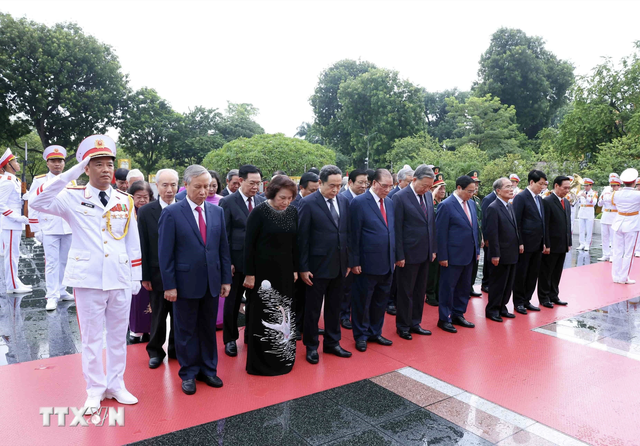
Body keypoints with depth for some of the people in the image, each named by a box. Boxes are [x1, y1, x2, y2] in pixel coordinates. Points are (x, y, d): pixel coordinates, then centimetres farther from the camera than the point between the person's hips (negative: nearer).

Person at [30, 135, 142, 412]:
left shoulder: (125, 201, 5)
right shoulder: (73, 198, -3)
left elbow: (133, 242, 7)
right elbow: (38, 202, -21)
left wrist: (136, 276, 6)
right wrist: (72, 172, -21)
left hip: (120, 278, 3)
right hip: (88, 278, -2)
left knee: (118, 335, 13)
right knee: (91, 337, 9)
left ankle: (115, 385, 28)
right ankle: (95, 390, 24)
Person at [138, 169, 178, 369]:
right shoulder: (145, 212, -3)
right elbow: (143, 246, -3)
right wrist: (145, 276, -5)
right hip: (158, 274, -1)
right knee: (158, 315, 12)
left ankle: (176, 349, 31)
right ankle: (155, 351, 30)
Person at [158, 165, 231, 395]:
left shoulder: (217, 211, 5)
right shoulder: (171, 213, -8)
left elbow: (223, 247, 7)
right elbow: (165, 253, -8)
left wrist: (226, 279, 5)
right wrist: (169, 285, -10)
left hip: (212, 282, 4)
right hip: (186, 283, -4)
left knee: (208, 328, 15)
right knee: (186, 330, 10)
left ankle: (208, 369, 30)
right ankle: (188, 373, 26)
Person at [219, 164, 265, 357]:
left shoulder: (261, 201, 5)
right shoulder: (228, 202, -8)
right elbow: (224, 235, -9)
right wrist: (227, 262, -12)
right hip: (237, 260, -4)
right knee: (233, 301, 9)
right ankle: (230, 339, 24)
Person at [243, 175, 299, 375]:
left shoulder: (293, 212, 2)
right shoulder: (259, 212, -13)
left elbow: (294, 243, 9)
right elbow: (249, 244, -12)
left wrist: (295, 269, 9)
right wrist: (249, 274, -13)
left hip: (284, 272, 5)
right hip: (263, 272, -5)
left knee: (283, 316, 13)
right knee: (262, 316, 5)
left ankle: (282, 357, 29)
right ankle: (260, 362, 20)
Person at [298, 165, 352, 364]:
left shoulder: (344, 201, 5)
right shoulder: (308, 203, -11)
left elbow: (347, 232, 10)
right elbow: (302, 237, -11)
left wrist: (348, 261, 9)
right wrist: (303, 268, -12)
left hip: (339, 265, 5)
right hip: (318, 265, -5)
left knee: (335, 307, 16)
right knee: (313, 309, 9)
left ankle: (332, 343, 32)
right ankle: (311, 346, 25)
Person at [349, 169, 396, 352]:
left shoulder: (390, 202, 9)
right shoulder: (359, 202, -11)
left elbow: (392, 230, 13)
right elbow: (354, 235, -12)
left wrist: (394, 256, 10)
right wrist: (354, 261, -13)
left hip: (387, 262, 6)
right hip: (368, 262, -6)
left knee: (381, 301, 17)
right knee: (363, 301, 9)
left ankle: (375, 332, 32)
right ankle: (361, 335, 24)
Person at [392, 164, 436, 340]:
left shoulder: (428, 196, 7)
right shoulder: (400, 197, -13)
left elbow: (432, 223, 14)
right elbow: (397, 229, -14)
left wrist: (433, 249, 11)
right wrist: (399, 256, -14)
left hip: (425, 253, 7)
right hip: (409, 254, -6)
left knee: (420, 291, 15)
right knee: (406, 292, 6)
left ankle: (415, 324, 29)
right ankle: (403, 327, 20)